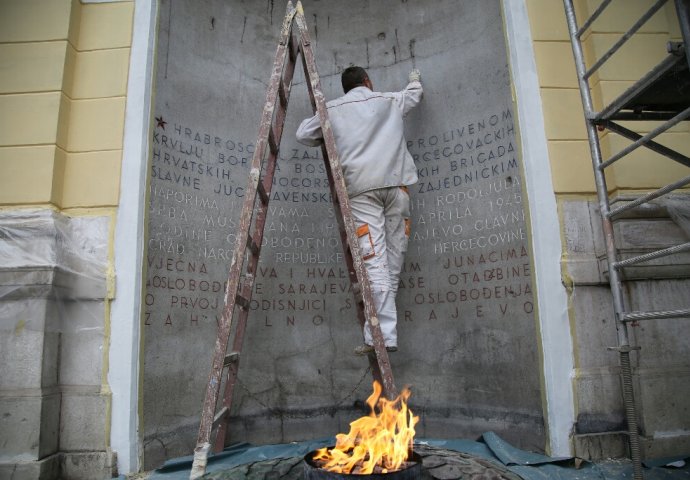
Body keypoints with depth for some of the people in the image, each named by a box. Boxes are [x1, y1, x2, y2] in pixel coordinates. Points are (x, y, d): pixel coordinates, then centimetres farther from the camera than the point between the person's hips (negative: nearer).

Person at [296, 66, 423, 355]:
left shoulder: (332, 109, 17)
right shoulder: (388, 100, 23)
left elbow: (303, 134, 23)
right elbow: (414, 94, 43)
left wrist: (327, 139, 41)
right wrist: (414, 78, 66)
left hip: (360, 187, -1)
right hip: (395, 182, 2)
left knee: (374, 259, -9)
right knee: (394, 254, 7)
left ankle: (383, 335, -16)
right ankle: (381, 331, 13)